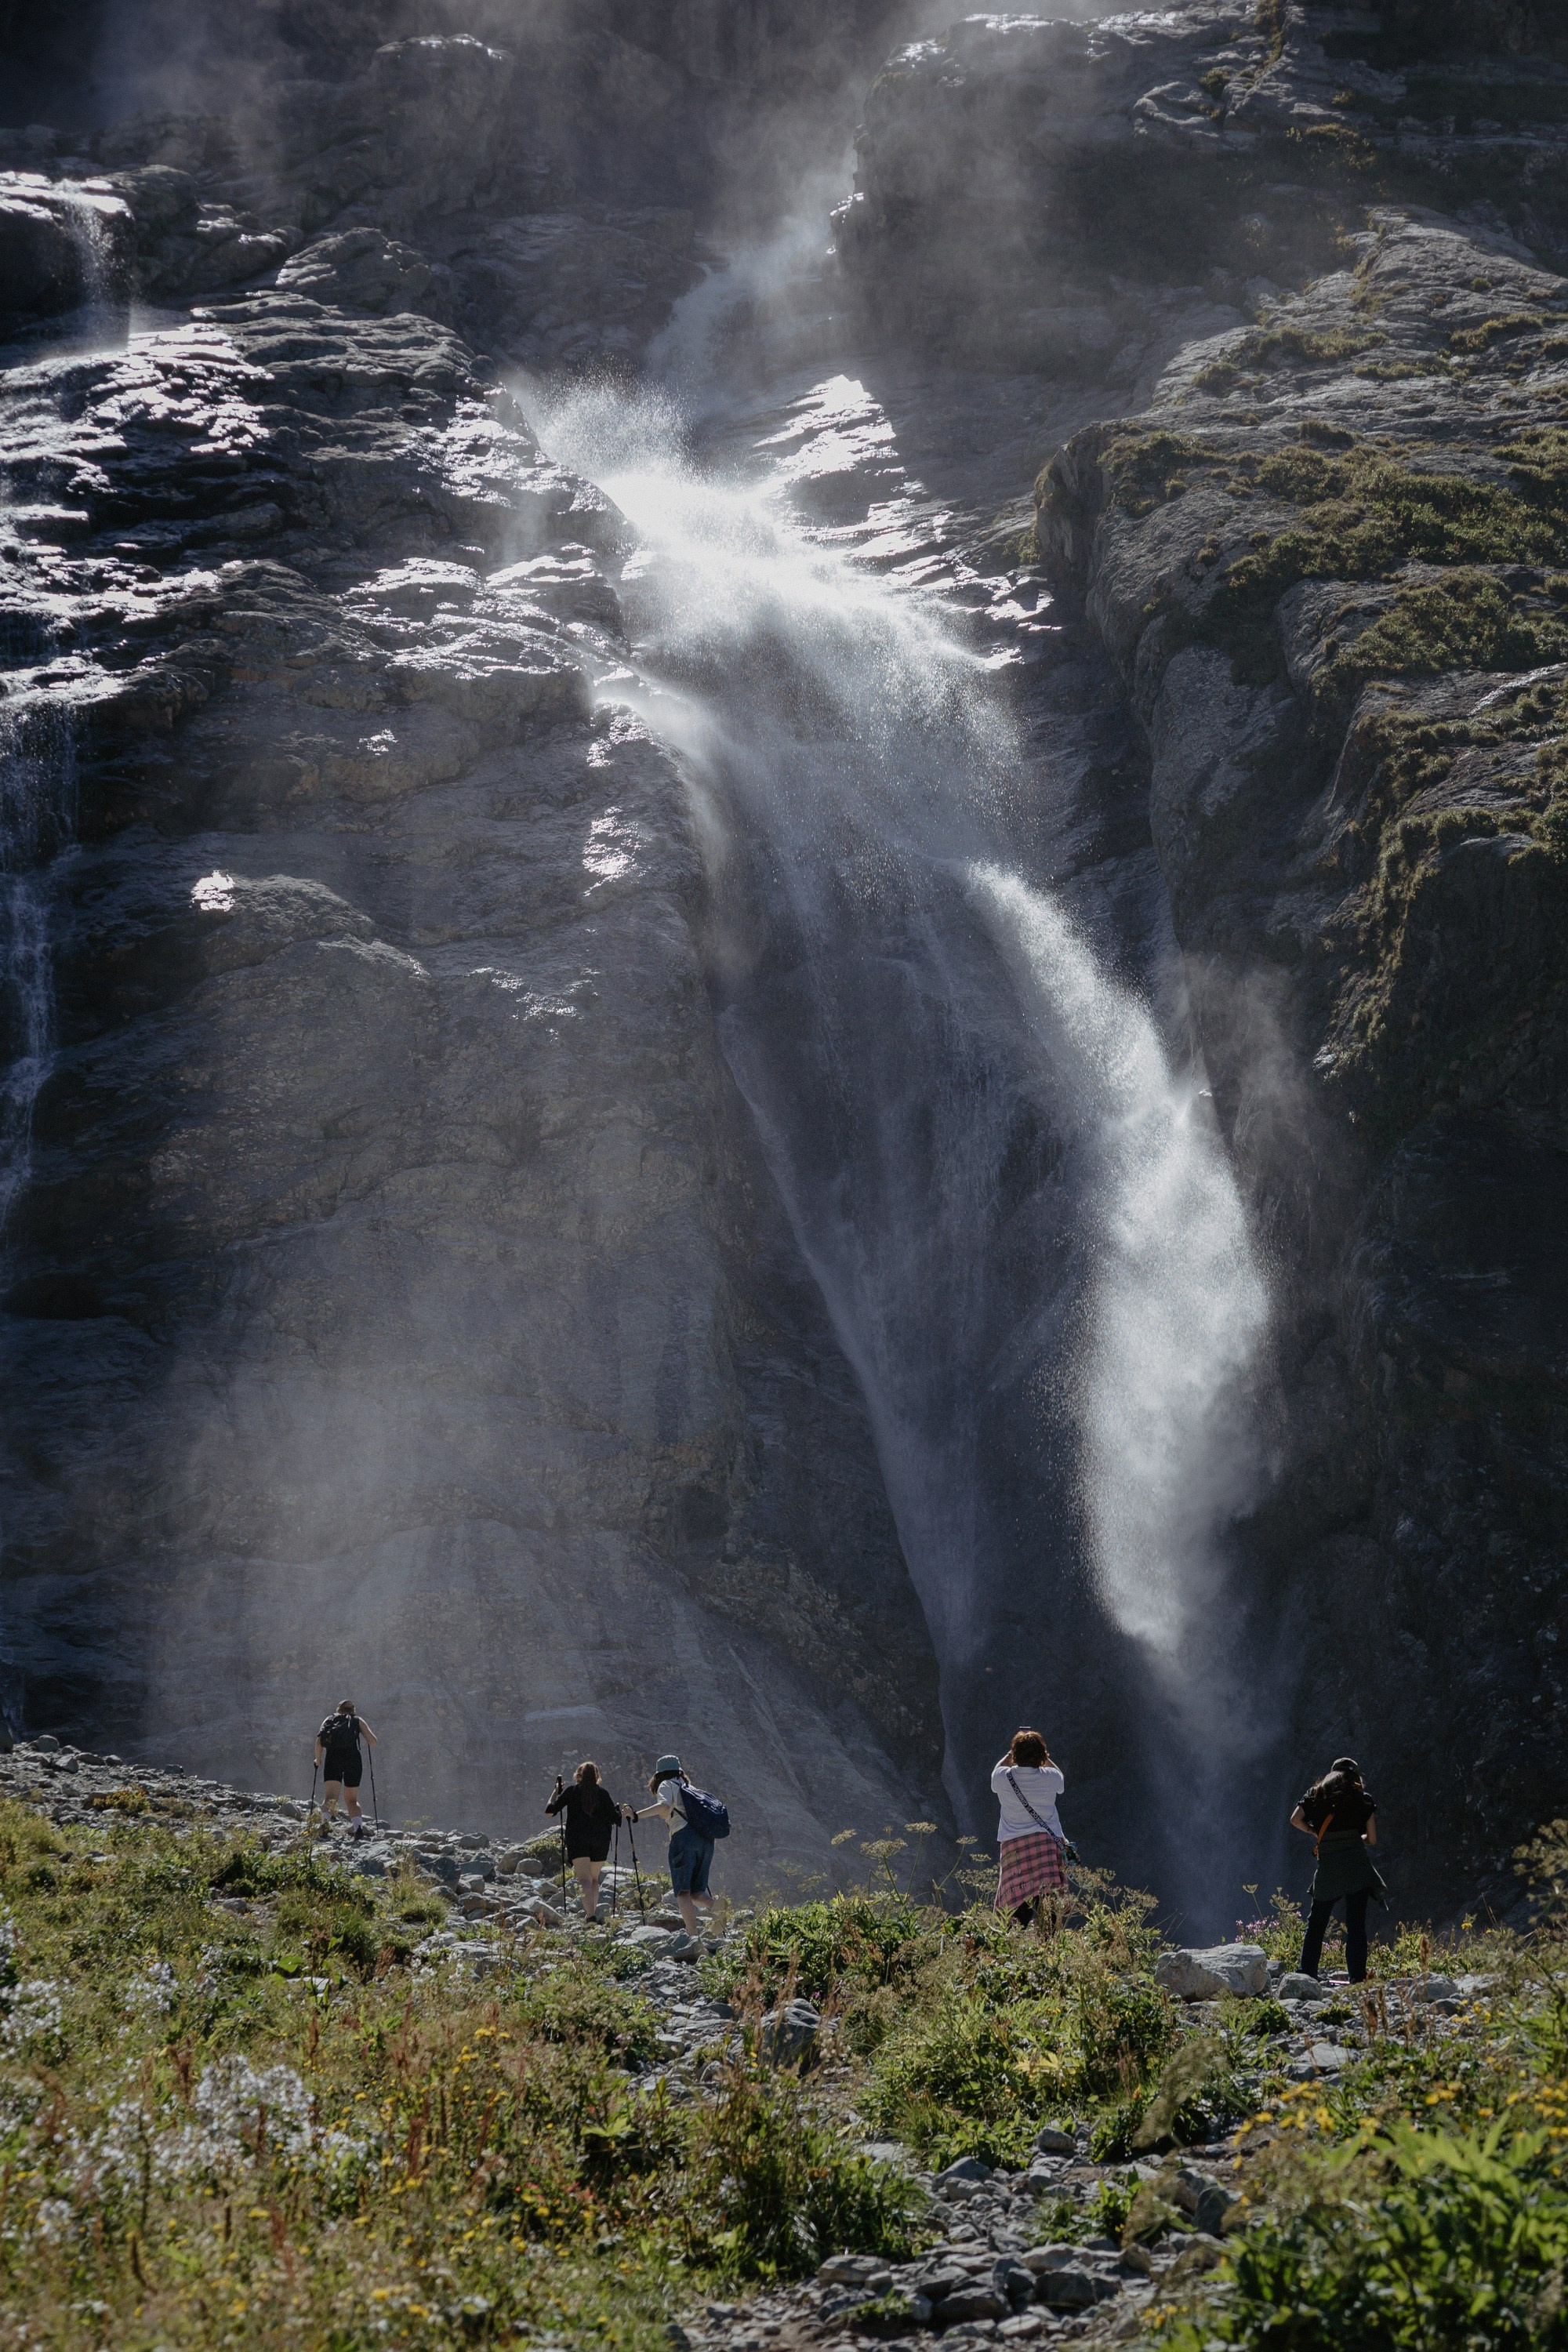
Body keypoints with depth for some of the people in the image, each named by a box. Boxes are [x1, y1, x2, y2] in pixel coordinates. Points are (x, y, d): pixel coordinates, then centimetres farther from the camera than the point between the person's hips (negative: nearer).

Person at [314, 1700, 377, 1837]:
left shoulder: (329, 1720, 21)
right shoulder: (358, 1721, 20)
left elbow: (319, 1741, 6)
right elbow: (373, 1741, 10)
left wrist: (318, 1760, 18)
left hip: (333, 1758, 0)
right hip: (353, 1758, 0)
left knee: (330, 1798, -11)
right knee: (352, 1800, 15)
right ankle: (358, 1825, -9)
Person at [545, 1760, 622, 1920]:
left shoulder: (572, 1791, 5)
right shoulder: (602, 1793, 8)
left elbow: (550, 1810, 4)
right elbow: (615, 1817, 4)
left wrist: (556, 1791, 18)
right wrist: (619, 1811, 27)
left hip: (577, 1839, -2)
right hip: (600, 1839, 2)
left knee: (584, 1880, -12)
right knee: (594, 1879, 20)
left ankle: (590, 1915, -30)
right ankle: (592, 1913, 20)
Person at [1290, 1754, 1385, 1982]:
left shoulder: (1316, 1794, 13)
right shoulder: (1362, 1798, 8)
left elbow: (1295, 1820, 0)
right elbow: (1372, 1839, 6)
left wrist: (1315, 1833, 16)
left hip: (1327, 1867, 1)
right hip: (1357, 1866, -1)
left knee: (1316, 1923, 12)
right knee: (1356, 1925, -1)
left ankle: (1305, 1973, 7)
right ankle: (1357, 1978, -6)